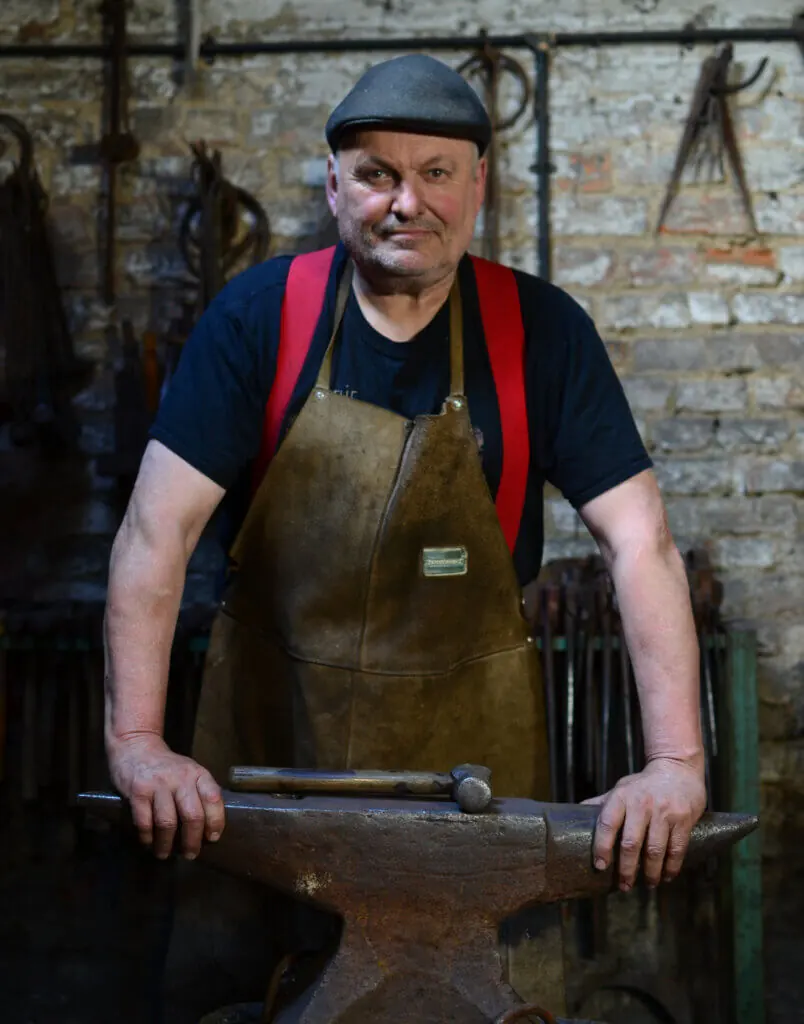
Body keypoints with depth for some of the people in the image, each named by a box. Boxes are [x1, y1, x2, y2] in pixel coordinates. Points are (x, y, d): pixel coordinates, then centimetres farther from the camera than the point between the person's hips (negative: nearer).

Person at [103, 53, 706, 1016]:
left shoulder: (540, 330, -8)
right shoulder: (259, 316, -8)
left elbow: (640, 542, -13)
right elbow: (157, 529, -13)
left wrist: (675, 759, -23)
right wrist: (136, 738, -24)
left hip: (471, 736, 0)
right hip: (271, 721, 0)